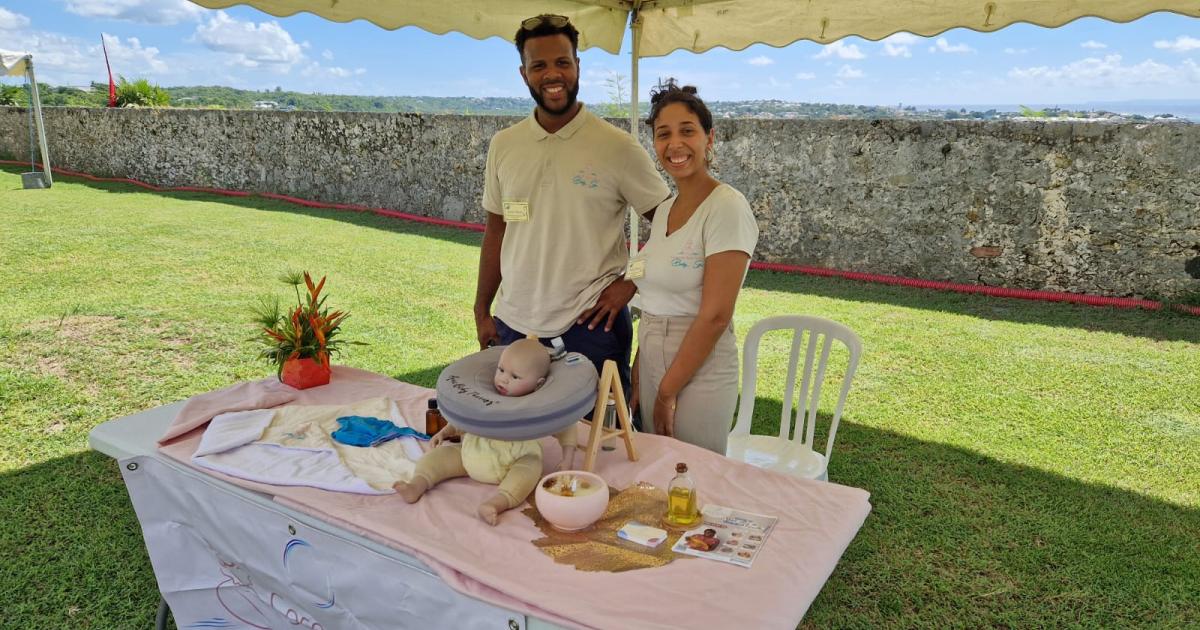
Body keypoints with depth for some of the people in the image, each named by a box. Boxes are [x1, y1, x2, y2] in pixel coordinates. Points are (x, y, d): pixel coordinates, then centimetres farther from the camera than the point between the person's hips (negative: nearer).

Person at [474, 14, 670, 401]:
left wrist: (631, 284, -8)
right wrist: (482, 311, 11)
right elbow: (496, 231, 11)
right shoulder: (503, 144, 5)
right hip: (515, 325, 4)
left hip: (591, 326, -3)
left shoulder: (617, 146, -8)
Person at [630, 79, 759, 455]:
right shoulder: (664, 210, 8)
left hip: (699, 374, -7)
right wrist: (638, 378, 11)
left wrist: (667, 393, -13)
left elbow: (715, 315, -19)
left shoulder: (726, 208, -15)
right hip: (653, 367, 7)